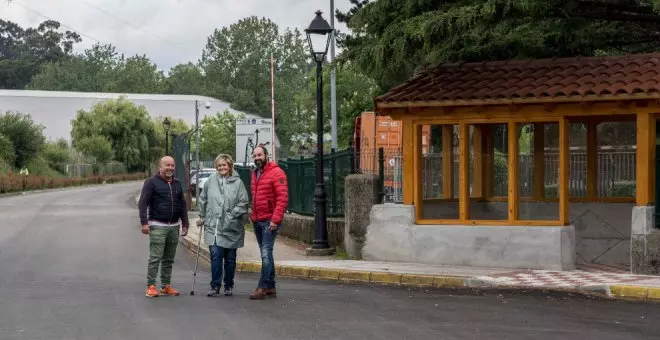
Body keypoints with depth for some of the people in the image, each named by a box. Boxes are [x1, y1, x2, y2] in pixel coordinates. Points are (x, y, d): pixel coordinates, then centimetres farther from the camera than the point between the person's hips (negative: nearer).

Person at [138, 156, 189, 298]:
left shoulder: (177, 184, 15)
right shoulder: (152, 182, -4)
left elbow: (183, 205, 20)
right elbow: (143, 203, -9)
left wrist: (185, 224, 15)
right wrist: (144, 222, -17)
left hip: (174, 226, 6)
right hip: (157, 226, -6)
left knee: (169, 259, 9)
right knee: (155, 257, -8)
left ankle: (166, 286, 15)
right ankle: (151, 286, -5)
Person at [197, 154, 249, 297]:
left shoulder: (237, 182, -3)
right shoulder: (211, 180, 3)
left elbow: (243, 202, -4)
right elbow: (202, 199, 14)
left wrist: (232, 215, -12)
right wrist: (202, 216, 12)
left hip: (231, 228, -1)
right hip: (213, 226, 1)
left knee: (230, 259, 9)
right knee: (215, 256, -7)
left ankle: (228, 286, 23)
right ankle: (215, 286, -1)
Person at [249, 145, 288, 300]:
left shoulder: (276, 173, -8)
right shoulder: (255, 174, 17)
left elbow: (283, 198, -15)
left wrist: (275, 219, -21)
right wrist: (253, 215, 12)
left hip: (269, 221, -8)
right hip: (257, 221, 8)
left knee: (266, 253, -11)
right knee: (266, 254, 11)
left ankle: (263, 287, -12)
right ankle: (271, 287, 16)